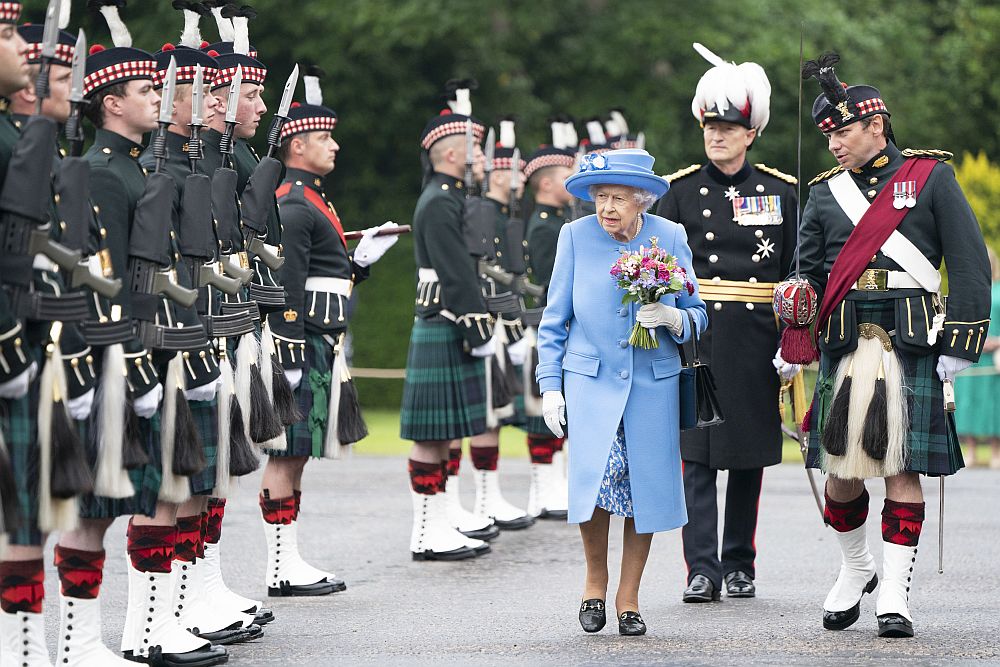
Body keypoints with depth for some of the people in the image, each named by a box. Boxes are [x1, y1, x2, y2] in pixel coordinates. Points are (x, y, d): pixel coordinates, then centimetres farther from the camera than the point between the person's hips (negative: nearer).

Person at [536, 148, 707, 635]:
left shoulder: (670, 237, 2)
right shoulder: (576, 235, 0)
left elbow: (696, 316, 9)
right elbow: (555, 318, 7)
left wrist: (671, 317, -14)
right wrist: (550, 385, 2)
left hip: (654, 383, 1)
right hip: (590, 381, -1)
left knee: (645, 487, -2)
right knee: (594, 476, -18)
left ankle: (628, 598, 14)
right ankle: (595, 579, 7)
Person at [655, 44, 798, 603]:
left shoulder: (780, 191, 7)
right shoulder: (681, 190, 4)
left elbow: (796, 272, 9)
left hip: (756, 339, 1)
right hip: (697, 336, -1)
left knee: (750, 455, 6)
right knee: (698, 456, -6)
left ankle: (740, 565, 16)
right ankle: (703, 571, -5)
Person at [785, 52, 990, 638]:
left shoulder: (931, 177, 4)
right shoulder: (825, 194, 14)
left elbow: (970, 262, 1)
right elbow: (808, 276, 16)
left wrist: (960, 344, -5)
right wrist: (793, 346, 1)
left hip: (912, 344, -3)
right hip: (845, 343, 3)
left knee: (902, 469, -4)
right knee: (841, 470, 3)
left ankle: (896, 594, 0)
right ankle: (856, 569, 26)